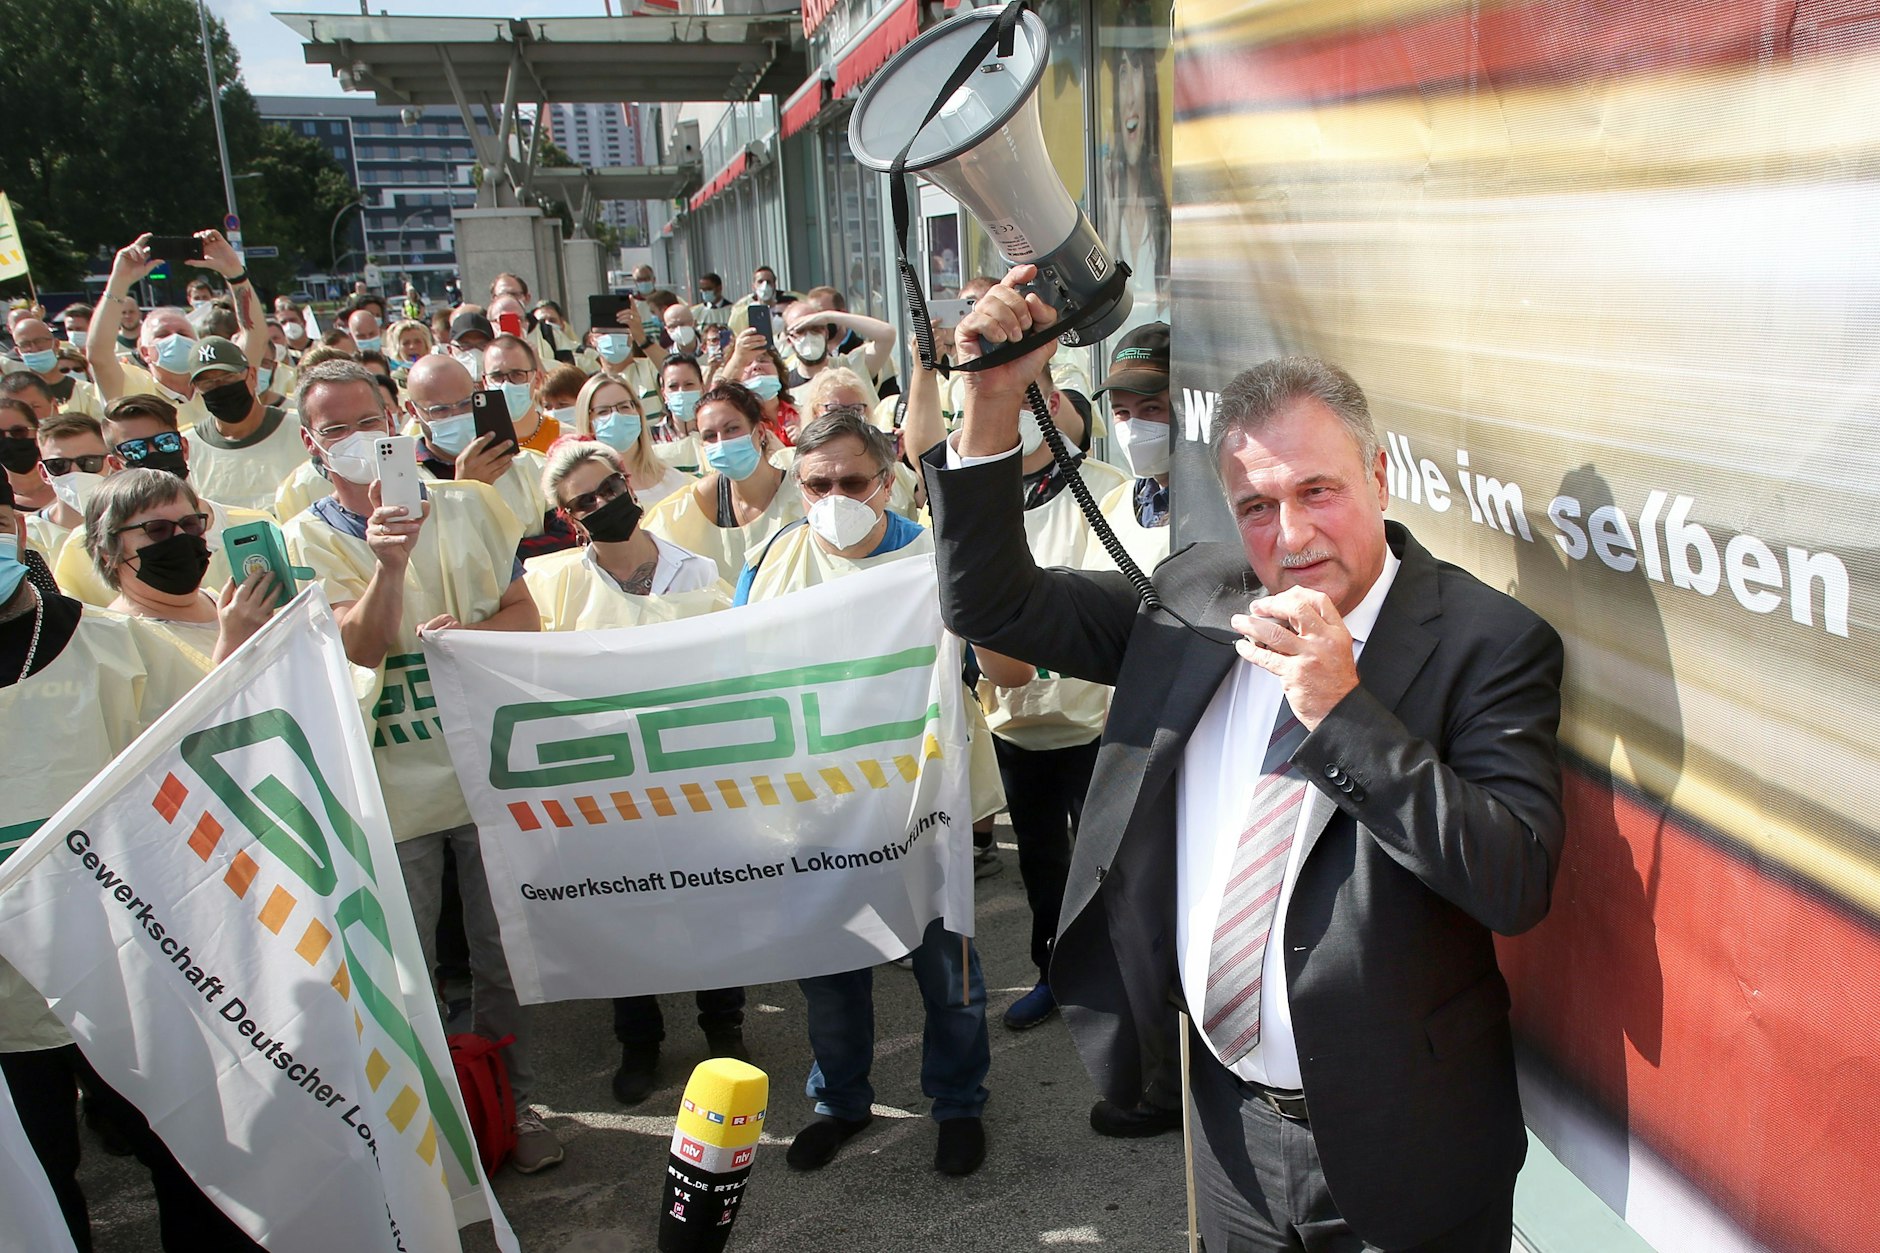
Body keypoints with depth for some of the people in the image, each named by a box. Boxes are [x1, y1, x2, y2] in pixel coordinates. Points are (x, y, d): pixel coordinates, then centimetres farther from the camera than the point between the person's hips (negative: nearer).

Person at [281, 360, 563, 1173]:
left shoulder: (465, 509, 6)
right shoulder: (306, 539, -1)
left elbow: (525, 614, 5)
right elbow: (361, 647, -15)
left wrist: (473, 631, -16)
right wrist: (388, 562, -31)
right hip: (389, 786, -1)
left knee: (503, 956, 11)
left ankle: (513, 1101, 29)